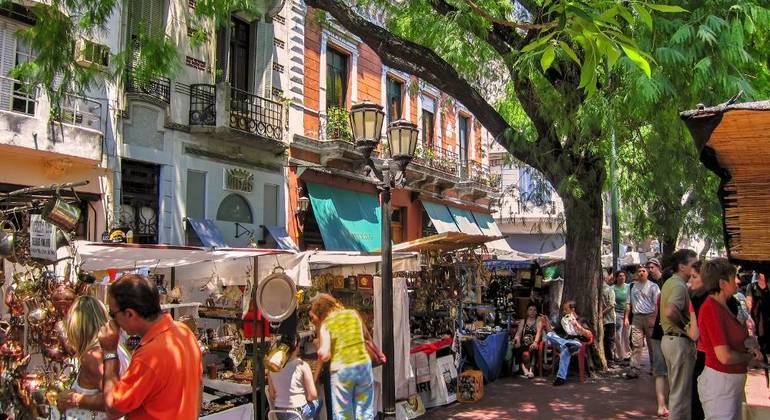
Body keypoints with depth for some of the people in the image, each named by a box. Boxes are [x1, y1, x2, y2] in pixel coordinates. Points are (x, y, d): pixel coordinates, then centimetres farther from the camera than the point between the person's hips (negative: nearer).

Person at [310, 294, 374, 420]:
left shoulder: (325, 324, -3)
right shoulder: (353, 313, 8)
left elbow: (324, 355, -15)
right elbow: (367, 336, 23)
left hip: (341, 369, -3)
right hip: (363, 364, 3)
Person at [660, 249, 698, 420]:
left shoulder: (670, 282, 12)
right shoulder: (679, 285, -19)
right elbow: (670, 312, -36)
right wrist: (685, 326, -20)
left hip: (669, 338, 10)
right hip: (680, 341, -10)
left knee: (675, 389, 20)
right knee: (682, 392, 0)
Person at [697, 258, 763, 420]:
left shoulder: (722, 307, 7)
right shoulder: (711, 308, -21)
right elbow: (725, 356, -25)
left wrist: (749, 351, 2)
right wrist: (750, 356, -5)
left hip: (734, 382, 10)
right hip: (719, 383, -10)